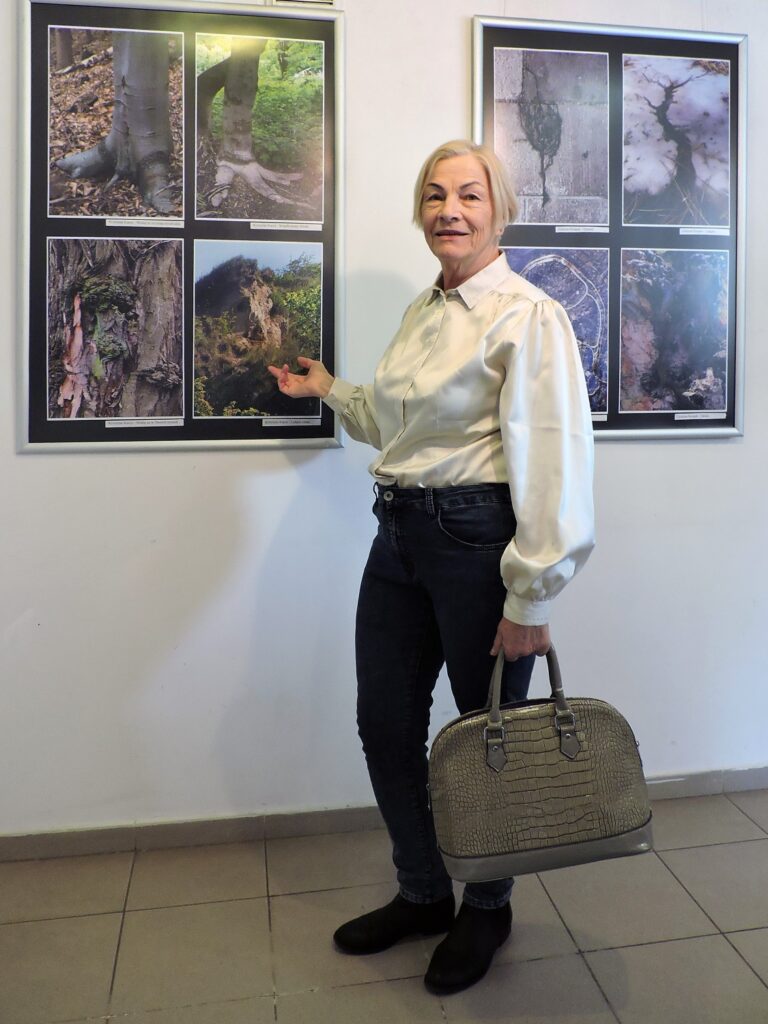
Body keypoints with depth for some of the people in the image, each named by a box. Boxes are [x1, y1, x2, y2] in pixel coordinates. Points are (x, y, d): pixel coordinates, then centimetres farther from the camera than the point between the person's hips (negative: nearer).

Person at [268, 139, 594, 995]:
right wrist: (329, 390, 26)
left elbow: (551, 462, -17)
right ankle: (422, 894, 37)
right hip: (400, 535, 8)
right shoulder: (422, 311, 14)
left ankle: (487, 909, 36)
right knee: (385, 722, 13)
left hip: (479, 538, -7)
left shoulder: (528, 316, -11)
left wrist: (530, 597, -19)